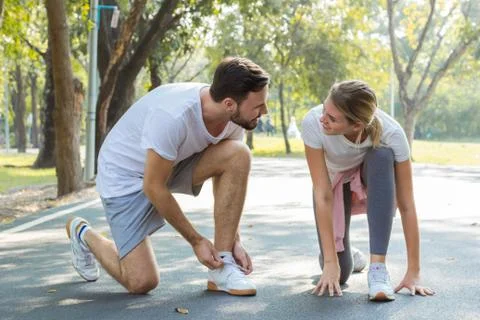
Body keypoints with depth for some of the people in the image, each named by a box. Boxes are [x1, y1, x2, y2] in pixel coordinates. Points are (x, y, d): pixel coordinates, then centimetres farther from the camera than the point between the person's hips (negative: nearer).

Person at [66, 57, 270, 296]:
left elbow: (227, 178, -1)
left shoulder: (234, 118, -15)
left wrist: (234, 241, -7)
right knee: (141, 281, -13)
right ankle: (83, 234, 18)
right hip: (126, 175, -6)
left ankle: (222, 268, -14)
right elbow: (153, 187, -28)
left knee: (239, 155, -22)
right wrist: (196, 240, -20)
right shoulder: (173, 116, -37)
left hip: (175, 164, 6)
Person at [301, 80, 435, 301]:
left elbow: (406, 205, -30)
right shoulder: (313, 123, -35)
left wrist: (413, 272, -29)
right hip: (334, 181, 0)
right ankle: (343, 252, 26)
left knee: (382, 155, -37)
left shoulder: (391, 134, -35)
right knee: (339, 272, -14)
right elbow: (323, 196, -32)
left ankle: (378, 267, -33)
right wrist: (331, 262, -33)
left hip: (375, 180, 0)